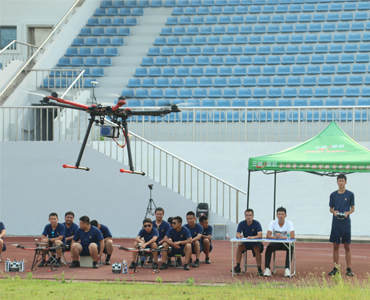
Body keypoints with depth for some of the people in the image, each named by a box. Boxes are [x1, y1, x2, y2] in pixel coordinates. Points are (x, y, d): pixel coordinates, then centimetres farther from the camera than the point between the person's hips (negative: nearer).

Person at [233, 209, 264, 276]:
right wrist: (239, 236, -39)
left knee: (256, 248, -34)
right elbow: (237, 234, -13)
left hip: (256, 243, -3)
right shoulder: (241, 224, -5)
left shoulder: (257, 223, -15)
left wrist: (252, 237, -47)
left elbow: (260, 235, -27)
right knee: (239, 246, -27)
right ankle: (238, 267, -23)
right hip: (246, 243, 3)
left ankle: (259, 269, -30)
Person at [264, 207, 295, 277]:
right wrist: (276, 237, -35)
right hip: (275, 243, 1)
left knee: (290, 248, -35)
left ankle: (287, 269, -31)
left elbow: (292, 236, -23)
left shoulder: (289, 223, -11)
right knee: (269, 247, -32)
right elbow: (268, 236, -15)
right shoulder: (272, 223, -7)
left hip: (285, 243, -1)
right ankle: (267, 269, -29)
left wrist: (282, 237, -40)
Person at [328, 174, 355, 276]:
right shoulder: (333, 195, 6)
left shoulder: (350, 194, 2)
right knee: (335, 245, 4)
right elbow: (331, 208, 12)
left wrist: (348, 213, -14)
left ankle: (349, 269, 5)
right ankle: (335, 268, 11)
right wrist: (334, 212, -10)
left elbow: (353, 208, 6)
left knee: (347, 246, 1)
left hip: (346, 223, -1)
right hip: (336, 223, 2)